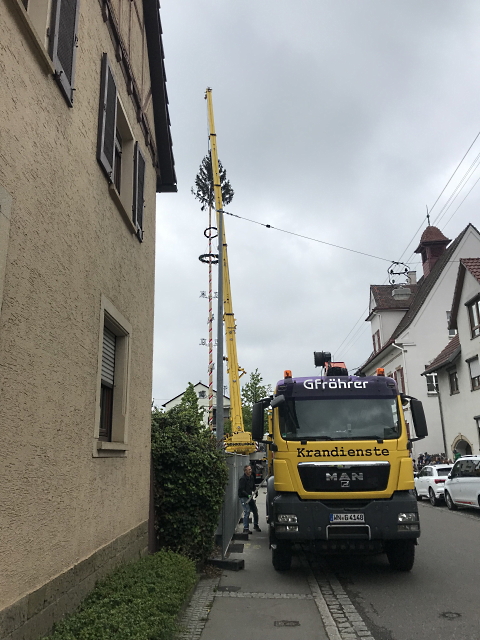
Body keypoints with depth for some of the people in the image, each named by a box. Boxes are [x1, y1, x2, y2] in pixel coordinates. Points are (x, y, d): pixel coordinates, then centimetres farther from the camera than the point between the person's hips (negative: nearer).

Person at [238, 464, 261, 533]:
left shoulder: (252, 477, 8)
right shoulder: (242, 479, -16)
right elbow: (241, 490, -19)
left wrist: (255, 493, 1)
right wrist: (248, 495, -28)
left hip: (251, 497, 8)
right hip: (244, 497, -8)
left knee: (255, 511, 13)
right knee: (247, 512, -14)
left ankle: (256, 525, 33)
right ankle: (245, 528, -8)